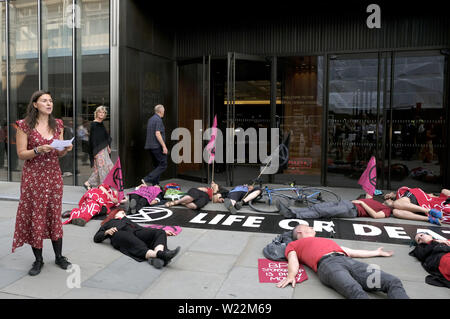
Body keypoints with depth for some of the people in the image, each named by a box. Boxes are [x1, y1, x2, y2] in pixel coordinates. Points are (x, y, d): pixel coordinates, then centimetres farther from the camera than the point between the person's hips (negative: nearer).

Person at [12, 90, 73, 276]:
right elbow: (21, 154, -6)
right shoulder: (25, 125, -4)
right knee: (34, 216, 3)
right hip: (33, 176, -3)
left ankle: (59, 256, 19)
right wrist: (38, 150, -22)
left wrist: (65, 150, -10)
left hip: (54, 175, 3)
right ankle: (38, 259, 16)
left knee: (55, 214, 8)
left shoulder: (58, 125, 8)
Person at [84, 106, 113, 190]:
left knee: (98, 169, 12)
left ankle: (88, 183, 21)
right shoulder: (94, 124, -12)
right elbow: (93, 139, -16)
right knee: (103, 168, -6)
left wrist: (108, 146, 13)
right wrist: (95, 152, -19)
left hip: (104, 149, 9)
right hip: (98, 151, -9)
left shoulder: (101, 124, 14)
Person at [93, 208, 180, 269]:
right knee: (138, 246, -37)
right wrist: (107, 232, 1)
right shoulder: (107, 224, 36)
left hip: (135, 233, 5)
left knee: (160, 232, -23)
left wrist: (163, 231, 20)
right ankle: (160, 255, -65)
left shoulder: (127, 220, 44)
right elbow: (96, 238, 23)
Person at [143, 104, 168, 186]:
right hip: (157, 146, -9)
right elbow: (157, 134, -21)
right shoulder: (158, 120, -12)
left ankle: (155, 185, 12)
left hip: (150, 146, 9)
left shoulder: (150, 119, 17)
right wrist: (164, 146, -20)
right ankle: (147, 179, -14)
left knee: (156, 165, 13)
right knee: (163, 165, -6)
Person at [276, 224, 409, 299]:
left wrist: (377, 252, 52)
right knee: (356, 291, -37)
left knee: (393, 282, -18)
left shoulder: (325, 240, 42)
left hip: (349, 261, 6)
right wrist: (291, 275, -14)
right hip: (327, 263, -6)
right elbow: (293, 260, 9)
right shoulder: (293, 244, 28)